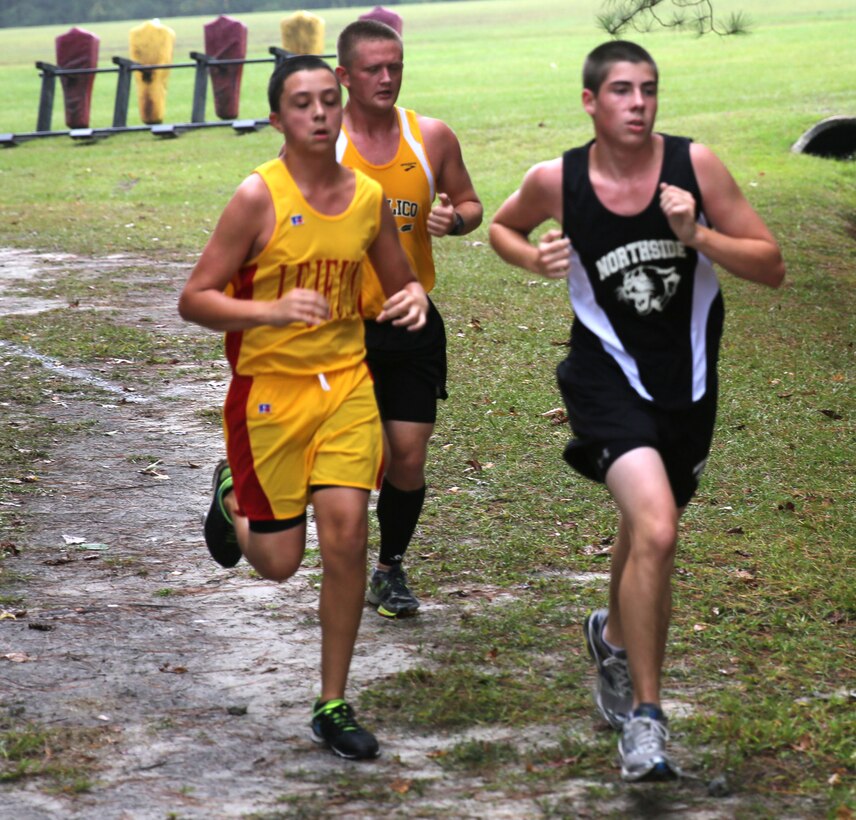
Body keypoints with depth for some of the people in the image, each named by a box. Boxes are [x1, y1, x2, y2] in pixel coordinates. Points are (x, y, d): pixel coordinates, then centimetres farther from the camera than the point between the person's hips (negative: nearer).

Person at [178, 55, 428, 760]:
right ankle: (232, 495, 42)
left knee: (347, 537, -8)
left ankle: (333, 707, 6)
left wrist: (414, 300, -8)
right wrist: (273, 311, -30)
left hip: (346, 383, 3)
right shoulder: (259, 197, -13)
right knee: (279, 561, 5)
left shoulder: (368, 196, 1)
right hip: (269, 388, -3)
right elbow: (195, 300, -13)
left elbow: (400, 282, 16)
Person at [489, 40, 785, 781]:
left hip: (688, 380, 3)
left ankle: (616, 636, 56)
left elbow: (772, 268, -8)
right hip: (610, 376, -3)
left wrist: (698, 235, -24)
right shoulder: (554, 182, -11)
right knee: (656, 530, -24)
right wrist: (536, 259, -9)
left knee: (648, 528, 22)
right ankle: (644, 720, -15)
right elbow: (502, 226, 12)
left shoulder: (695, 165, -11)